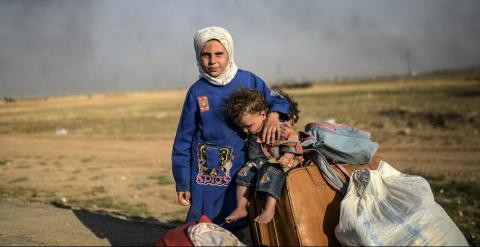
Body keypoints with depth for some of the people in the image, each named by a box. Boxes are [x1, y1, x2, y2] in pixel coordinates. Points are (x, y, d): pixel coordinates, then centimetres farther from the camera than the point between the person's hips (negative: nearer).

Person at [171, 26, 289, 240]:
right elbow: (183, 140, 2)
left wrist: (274, 114, -16)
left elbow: (277, 100, 8)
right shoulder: (197, 91, -2)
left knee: (236, 226, 5)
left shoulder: (248, 80, -1)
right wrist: (182, 182, 2)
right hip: (207, 173, -1)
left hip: (242, 170, 1)